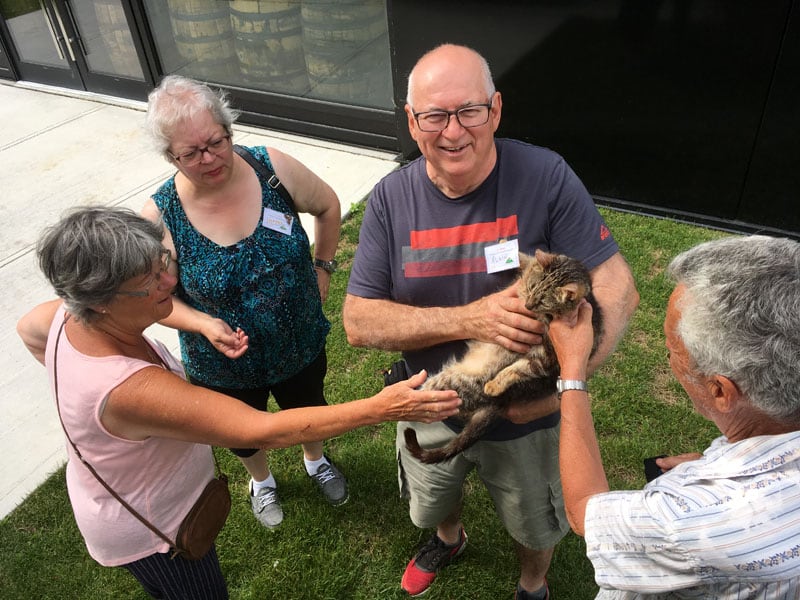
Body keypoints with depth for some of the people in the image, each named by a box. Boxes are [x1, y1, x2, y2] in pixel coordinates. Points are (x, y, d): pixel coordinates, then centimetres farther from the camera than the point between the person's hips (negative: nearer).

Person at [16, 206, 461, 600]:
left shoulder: (70, 313, -19)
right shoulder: (130, 390, -45)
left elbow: (29, 328, 8)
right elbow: (264, 431, -45)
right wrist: (380, 408, -44)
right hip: (149, 532, -7)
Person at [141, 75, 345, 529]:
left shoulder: (273, 168, -20)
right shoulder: (160, 217, -23)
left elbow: (328, 206, -2)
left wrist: (323, 267, -3)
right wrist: (204, 325, -29)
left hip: (301, 344, 2)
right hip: (224, 365, -1)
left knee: (308, 409, 30)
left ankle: (316, 460, 66)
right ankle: (262, 480, 64)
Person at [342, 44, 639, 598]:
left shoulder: (545, 177, -23)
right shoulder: (391, 198, -16)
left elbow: (617, 289, -22)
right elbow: (359, 321, -18)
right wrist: (469, 319, -33)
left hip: (529, 419, -2)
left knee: (537, 528, 26)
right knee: (431, 506, 32)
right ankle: (449, 539, 68)